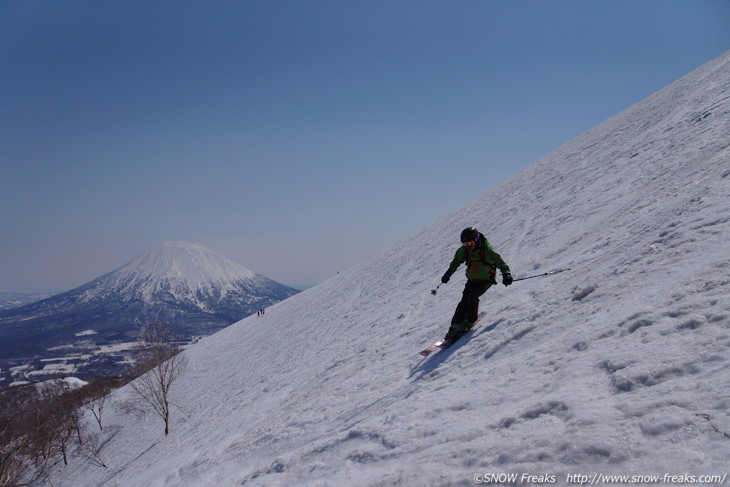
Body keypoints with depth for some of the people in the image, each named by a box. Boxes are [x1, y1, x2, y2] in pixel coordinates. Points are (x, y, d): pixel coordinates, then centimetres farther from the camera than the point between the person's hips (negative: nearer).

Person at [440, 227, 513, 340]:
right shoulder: (464, 250, -6)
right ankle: (455, 326, -10)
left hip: (486, 280, -5)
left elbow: (500, 262, -21)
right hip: (472, 279, 5)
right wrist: (449, 272, 12)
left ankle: (470, 320, -4)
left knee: (472, 296, -24)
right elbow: (457, 260, 13)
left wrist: (506, 274, -35)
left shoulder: (486, 250, -24)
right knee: (465, 300, -11)